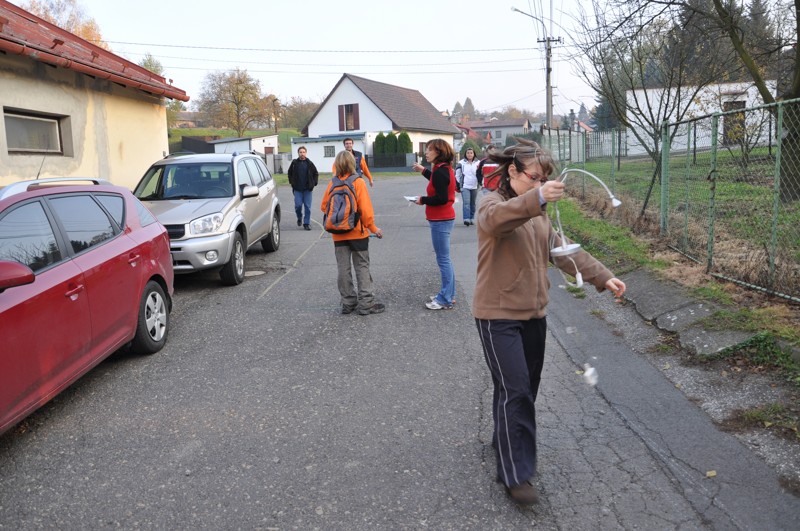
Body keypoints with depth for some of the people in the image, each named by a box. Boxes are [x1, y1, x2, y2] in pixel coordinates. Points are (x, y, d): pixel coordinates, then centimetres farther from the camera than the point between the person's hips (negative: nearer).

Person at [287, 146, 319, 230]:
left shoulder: (309, 163, 1)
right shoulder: (294, 163, 1)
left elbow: (316, 173, 11)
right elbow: (289, 173, 15)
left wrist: (314, 183, 2)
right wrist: (292, 182, 8)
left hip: (307, 189, 0)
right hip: (297, 189, 0)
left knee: (307, 207, -1)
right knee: (298, 205, -4)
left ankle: (306, 223, 7)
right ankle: (299, 217, 25)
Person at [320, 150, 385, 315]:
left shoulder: (332, 184, 0)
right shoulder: (358, 182, -10)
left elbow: (324, 206, 3)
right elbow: (365, 209, -13)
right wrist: (373, 228, -3)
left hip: (338, 234, 3)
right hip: (357, 232, -3)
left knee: (343, 269, 9)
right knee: (362, 267, 4)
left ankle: (348, 303, 14)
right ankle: (365, 304, 3)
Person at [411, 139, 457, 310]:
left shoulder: (440, 171, -20)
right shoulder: (445, 168, 10)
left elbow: (441, 198, -25)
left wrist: (423, 200, -12)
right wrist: (423, 170, 26)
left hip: (440, 221, -10)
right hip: (444, 219, 10)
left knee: (443, 260, -5)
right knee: (445, 259, 16)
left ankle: (445, 300, 2)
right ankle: (448, 294, 25)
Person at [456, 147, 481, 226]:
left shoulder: (478, 163, 4)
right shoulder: (461, 163, 1)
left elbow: (480, 174, 10)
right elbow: (457, 174, 5)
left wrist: (480, 182, 0)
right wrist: (457, 184, 2)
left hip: (474, 187, 2)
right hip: (465, 187, -2)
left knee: (472, 203, 10)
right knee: (466, 203, -15)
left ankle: (472, 218, 20)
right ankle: (466, 219, -21)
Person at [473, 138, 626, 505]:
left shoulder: (538, 212, 14)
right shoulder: (493, 204, -10)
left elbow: (562, 250, 12)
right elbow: (494, 220, -36)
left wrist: (603, 277, 2)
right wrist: (536, 197, -52)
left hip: (533, 313, 8)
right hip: (499, 315, -8)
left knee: (526, 388, 16)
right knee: (515, 391, -9)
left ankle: (505, 440, 38)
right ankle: (515, 474, 0)